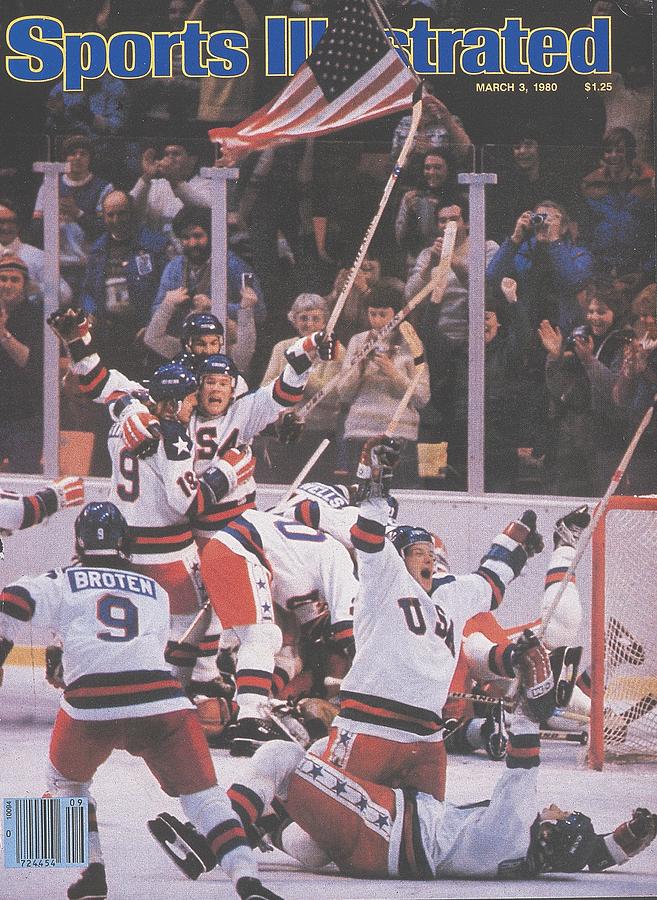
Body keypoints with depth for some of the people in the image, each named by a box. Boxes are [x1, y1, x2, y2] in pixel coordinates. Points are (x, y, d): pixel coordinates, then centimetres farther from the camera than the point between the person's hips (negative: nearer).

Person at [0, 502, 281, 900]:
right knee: (201, 790, 7)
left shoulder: (63, 581, 21)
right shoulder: (156, 592, 30)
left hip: (90, 706, -1)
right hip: (161, 699, 1)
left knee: (68, 780, 27)